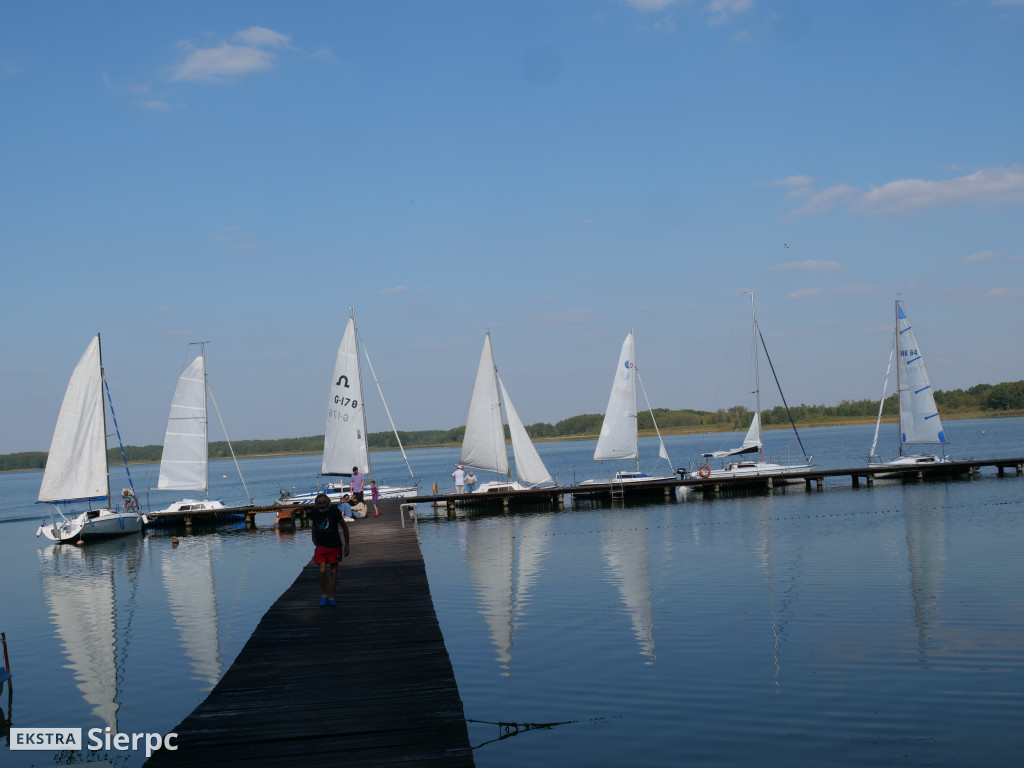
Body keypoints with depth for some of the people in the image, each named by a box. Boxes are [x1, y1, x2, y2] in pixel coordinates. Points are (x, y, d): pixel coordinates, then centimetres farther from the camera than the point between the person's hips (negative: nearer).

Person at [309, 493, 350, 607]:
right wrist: (315, 542, 22)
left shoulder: (334, 511, -10)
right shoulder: (314, 513, -2)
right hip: (321, 546, 1)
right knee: (322, 571, -10)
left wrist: (347, 545, 2)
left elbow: (344, 527, 0)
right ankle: (323, 596, 9)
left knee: (334, 572, 3)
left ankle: (331, 598, 12)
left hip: (335, 545, -1)